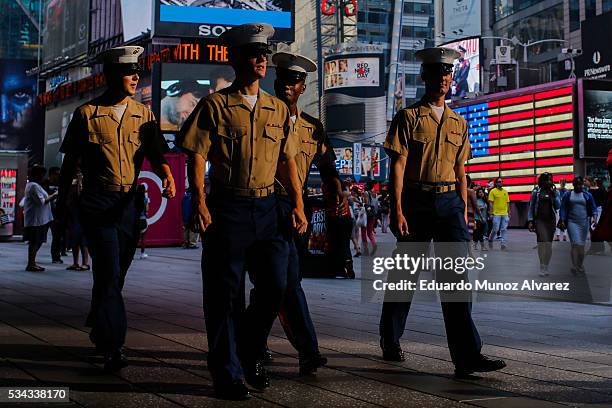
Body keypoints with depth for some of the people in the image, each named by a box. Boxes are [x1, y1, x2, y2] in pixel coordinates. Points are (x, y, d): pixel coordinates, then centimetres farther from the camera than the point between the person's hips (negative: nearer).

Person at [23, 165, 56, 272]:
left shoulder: (34, 185, 20)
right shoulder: (34, 186, -14)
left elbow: (42, 199, 21)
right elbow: (41, 201, -20)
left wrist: (51, 196, 10)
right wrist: (53, 196, -11)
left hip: (40, 219, 11)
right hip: (35, 219, -11)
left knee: (37, 242, 13)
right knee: (34, 242, -6)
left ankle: (32, 263, 18)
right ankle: (30, 265, -3)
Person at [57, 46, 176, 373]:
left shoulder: (143, 113, 9)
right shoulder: (87, 113, 0)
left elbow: (156, 155, 4)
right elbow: (70, 162, 6)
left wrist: (166, 175, -17)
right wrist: (62, 201, 8)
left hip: (130, 203, 4)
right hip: (97, 202, -4)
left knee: (115, 273, 14)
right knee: (108, 272, -13)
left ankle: (99, 331, 35)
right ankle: (113, 346, -10)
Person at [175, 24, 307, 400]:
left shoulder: (278, 109, 13)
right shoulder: (216, 105, 0)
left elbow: (288, 160, 14)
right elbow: (197, 157, -5)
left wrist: (298, 206, 5)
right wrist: (200, 202, -17)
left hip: (267, 207, 4)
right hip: (228, 208, -4)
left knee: (276, 287, 2)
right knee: (225, 294, 1)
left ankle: (250, 352, 26)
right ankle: (227, 374, 13)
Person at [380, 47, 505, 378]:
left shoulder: (458, 123, 16)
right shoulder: (409, 117, 1)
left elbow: (460, 171, 18)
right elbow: (398, 165, -5)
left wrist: (463, 211, 11)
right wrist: (397, 211, -13)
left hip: (450, 202, 3)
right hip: (416, 201, -3)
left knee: (456, 275, -8)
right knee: (405, 274, 7)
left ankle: (467, 356, -13)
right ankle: (390, 342, 26)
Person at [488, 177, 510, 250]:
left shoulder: (505, 192, 12)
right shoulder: (493, 191, -1)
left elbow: (507, 203, 15)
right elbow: (490, 203, -4)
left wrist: (509, 213, 11)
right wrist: (491, 213, -9)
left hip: (505, 214, 4)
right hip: (496, 214, -4)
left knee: (504, 229, 0)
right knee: (495, 229, -3)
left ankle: (503, 243, 2)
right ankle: (490, 240, 20)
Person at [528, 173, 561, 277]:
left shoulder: (555, 192, 7)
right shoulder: (536, 192, 3)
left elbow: (558, 206, -1)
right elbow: (531, 207, 6)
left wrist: (554, 195, -11)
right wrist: (530, 221, 0)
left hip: (551, 220, 2)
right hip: (539, 220, -2)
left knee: (549, 244, 5)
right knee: (543, 241, -18)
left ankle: (545, 268, 16)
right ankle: (542, 267, -15)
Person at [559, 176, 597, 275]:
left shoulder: (588, 195, 8)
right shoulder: (568, 196, 8)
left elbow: (593, 208, 7)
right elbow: (563, 208, 8)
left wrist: (593, 217, -11)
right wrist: (562, 220, -3)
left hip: (584, 222, 2)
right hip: (572, 222, -2)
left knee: (582, 245, 7)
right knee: (575, 244, -16)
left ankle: (580, 266, 21)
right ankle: (574, 267, -19)